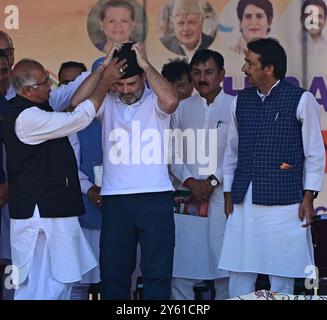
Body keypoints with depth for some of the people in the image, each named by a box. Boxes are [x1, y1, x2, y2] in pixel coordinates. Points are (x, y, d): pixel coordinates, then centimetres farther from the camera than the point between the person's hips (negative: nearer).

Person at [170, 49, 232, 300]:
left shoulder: (235, 107, 2)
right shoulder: (182, 108, 12)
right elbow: (173, 153, 9)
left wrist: (213, 181, -10)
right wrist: (190, 181, -5)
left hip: (222, 197, -3)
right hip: (188, 198, 3)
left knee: (224, 265, -2)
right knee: (181, 269, -1)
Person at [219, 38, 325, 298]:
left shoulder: (301, 100, -1)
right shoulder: (241, 101, 12)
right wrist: (229, 194, 13)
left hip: (283, 201, -4)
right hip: (244, 203, 4)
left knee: (281, 278, -1)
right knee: (239, 276, 2)